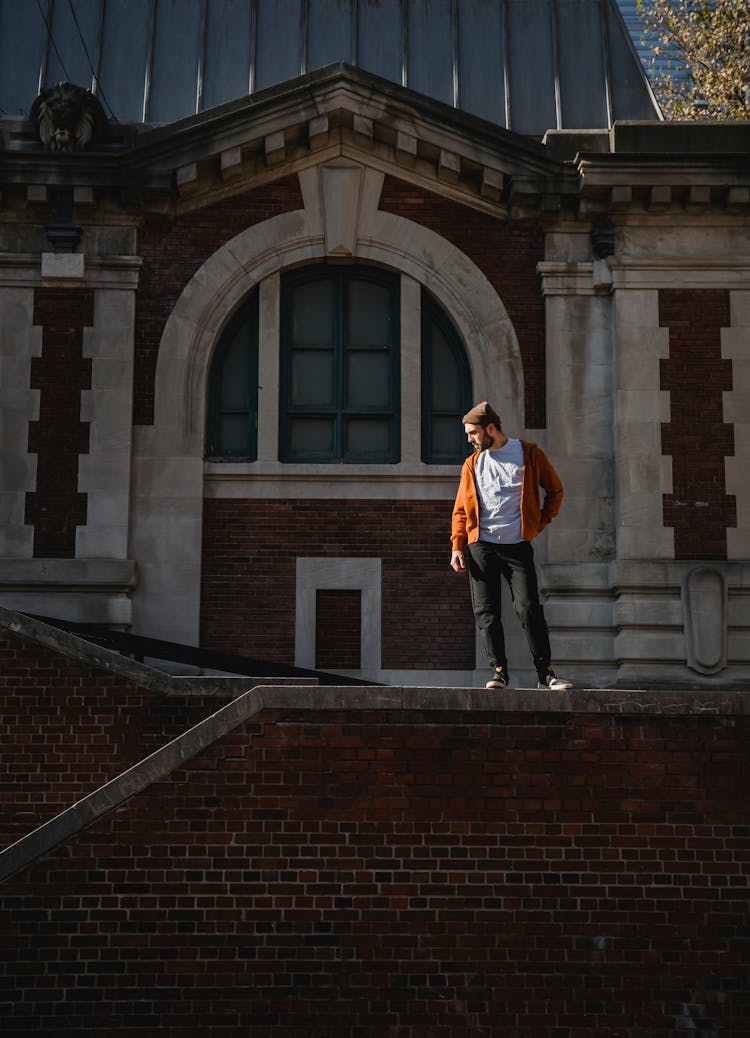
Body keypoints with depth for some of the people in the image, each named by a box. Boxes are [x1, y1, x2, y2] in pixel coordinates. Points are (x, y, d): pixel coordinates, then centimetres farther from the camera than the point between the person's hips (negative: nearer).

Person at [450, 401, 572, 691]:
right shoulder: (472, 464, 12)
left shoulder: (529, 455, 4)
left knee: (529, 608, -9)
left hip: (518, 545, -3)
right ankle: (498, 670, 7)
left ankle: (545, 673, -3)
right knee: (486, 612, -1)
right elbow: (461, 509, 13)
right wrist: (457, 547, 2)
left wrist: (539, 524, 4)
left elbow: (555, 491, 14)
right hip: (481, 546, 3)